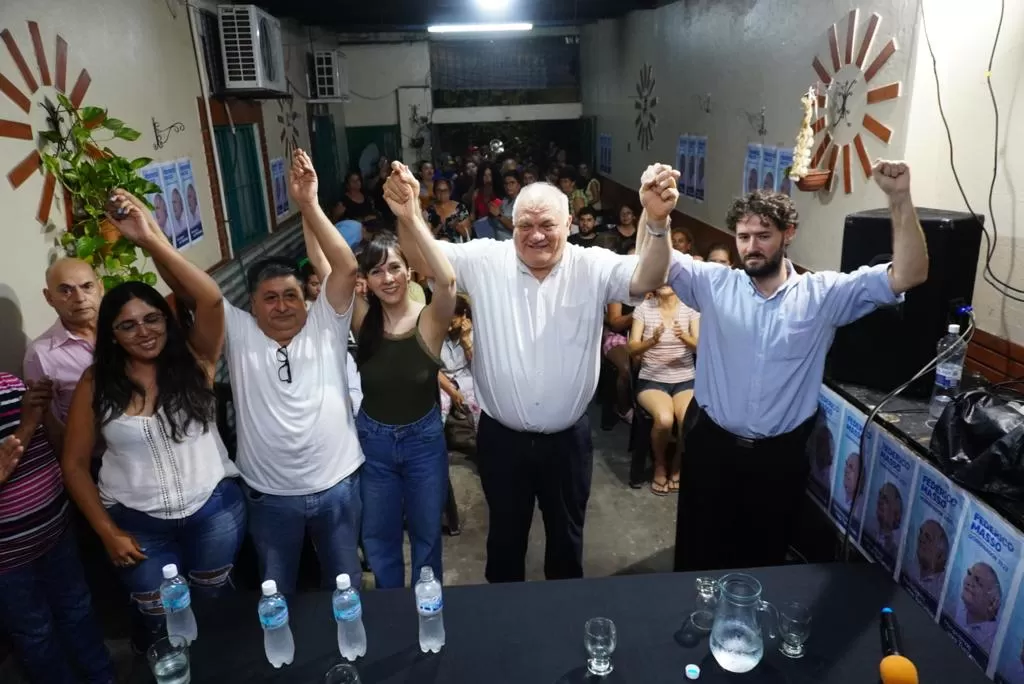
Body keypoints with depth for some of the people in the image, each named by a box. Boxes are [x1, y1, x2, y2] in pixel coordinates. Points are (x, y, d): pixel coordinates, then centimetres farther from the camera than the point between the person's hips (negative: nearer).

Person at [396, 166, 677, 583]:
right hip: (501, 436, 0)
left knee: (567, 535, 23)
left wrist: (658, 223, -43)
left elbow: (646, 279, -23)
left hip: (568, 438, 0)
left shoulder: (593, 267, -9)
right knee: (505, 534, 23)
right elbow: (423, 260, -14)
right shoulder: (485, 261, -8)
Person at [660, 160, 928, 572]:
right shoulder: (713, 284, -3)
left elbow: (908, 275, -12)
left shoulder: (823, 294, -5)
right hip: (712, 445, 0)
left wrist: (899, 199, -24)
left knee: (765, 556, 20)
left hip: (780, 454, 0)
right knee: (698, 554, 17)